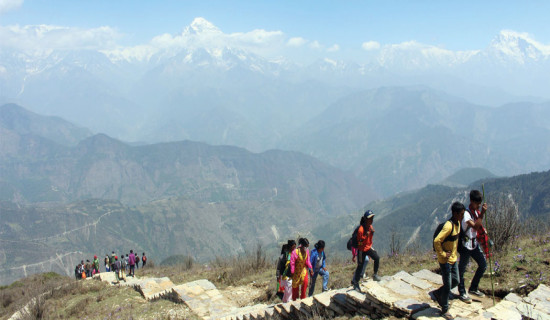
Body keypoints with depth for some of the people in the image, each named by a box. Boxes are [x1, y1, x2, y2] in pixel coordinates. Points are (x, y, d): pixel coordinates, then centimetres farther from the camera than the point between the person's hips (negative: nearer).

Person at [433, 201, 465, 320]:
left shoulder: (458, 223, 2)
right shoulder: (449, 226, -27)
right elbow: (436, 241, -33)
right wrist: (442, 254, -23)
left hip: (453, 259, 8)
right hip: (445, 261, -8)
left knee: (456, 281, 17)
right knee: (447, 286, 3)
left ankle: (438, 293, 37)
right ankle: (444, 310, 19)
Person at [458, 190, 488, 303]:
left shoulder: (477, 211, 4)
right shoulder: (466, 213, -22)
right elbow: (475, 226, -35)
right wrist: (482, 213, -35)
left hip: (475, 243, 8)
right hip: (466, 244, -8)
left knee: (483, 265, 12)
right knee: (462, 269, 3)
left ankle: (473, 288, 26)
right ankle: (462, 293, 17)